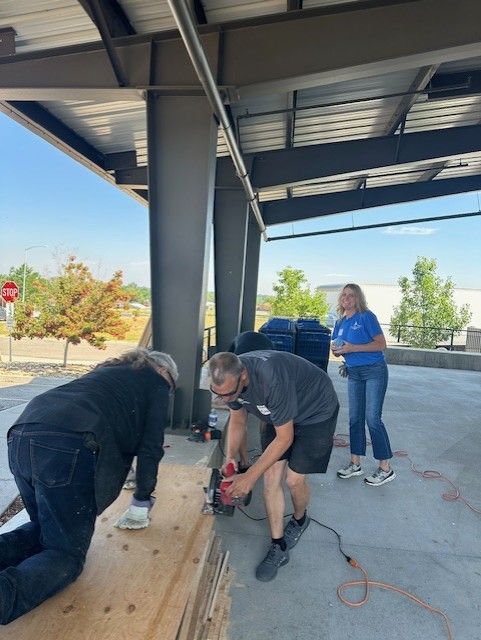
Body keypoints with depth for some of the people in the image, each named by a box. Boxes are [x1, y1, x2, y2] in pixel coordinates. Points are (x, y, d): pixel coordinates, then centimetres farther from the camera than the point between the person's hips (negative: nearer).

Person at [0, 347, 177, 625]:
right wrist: (142, 501, 20)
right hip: (66, 448, -8)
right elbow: (150, 447, 9)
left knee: (44, 530, 27)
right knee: (67, 553, 5)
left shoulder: (109, 369, 35)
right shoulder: (157, 383, 15)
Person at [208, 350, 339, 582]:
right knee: (271, 477, -1)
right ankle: (279, 547, 16)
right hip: (278, 413, 6)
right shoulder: (229, 377, -20)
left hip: (316, 412, -6)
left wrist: (250, 476, -27)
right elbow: (238, 418, -1)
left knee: (293, 479, -4)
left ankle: (300, 519, 30)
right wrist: (230, 456, -13)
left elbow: (284, 438, -31)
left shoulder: (271, 379, -42)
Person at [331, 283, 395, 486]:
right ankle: (355, 464, 20)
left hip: (374, 371, -6)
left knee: (373, 419, -7)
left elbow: (381, 344, -16)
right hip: (354, 373, 7)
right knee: (355, 418, 9)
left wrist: (352, 348, -22)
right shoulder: (340, 322, 9)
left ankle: (385, 468, 6)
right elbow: (337, 349, 17)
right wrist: (336, 350, -8)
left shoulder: (366, 317, -11)